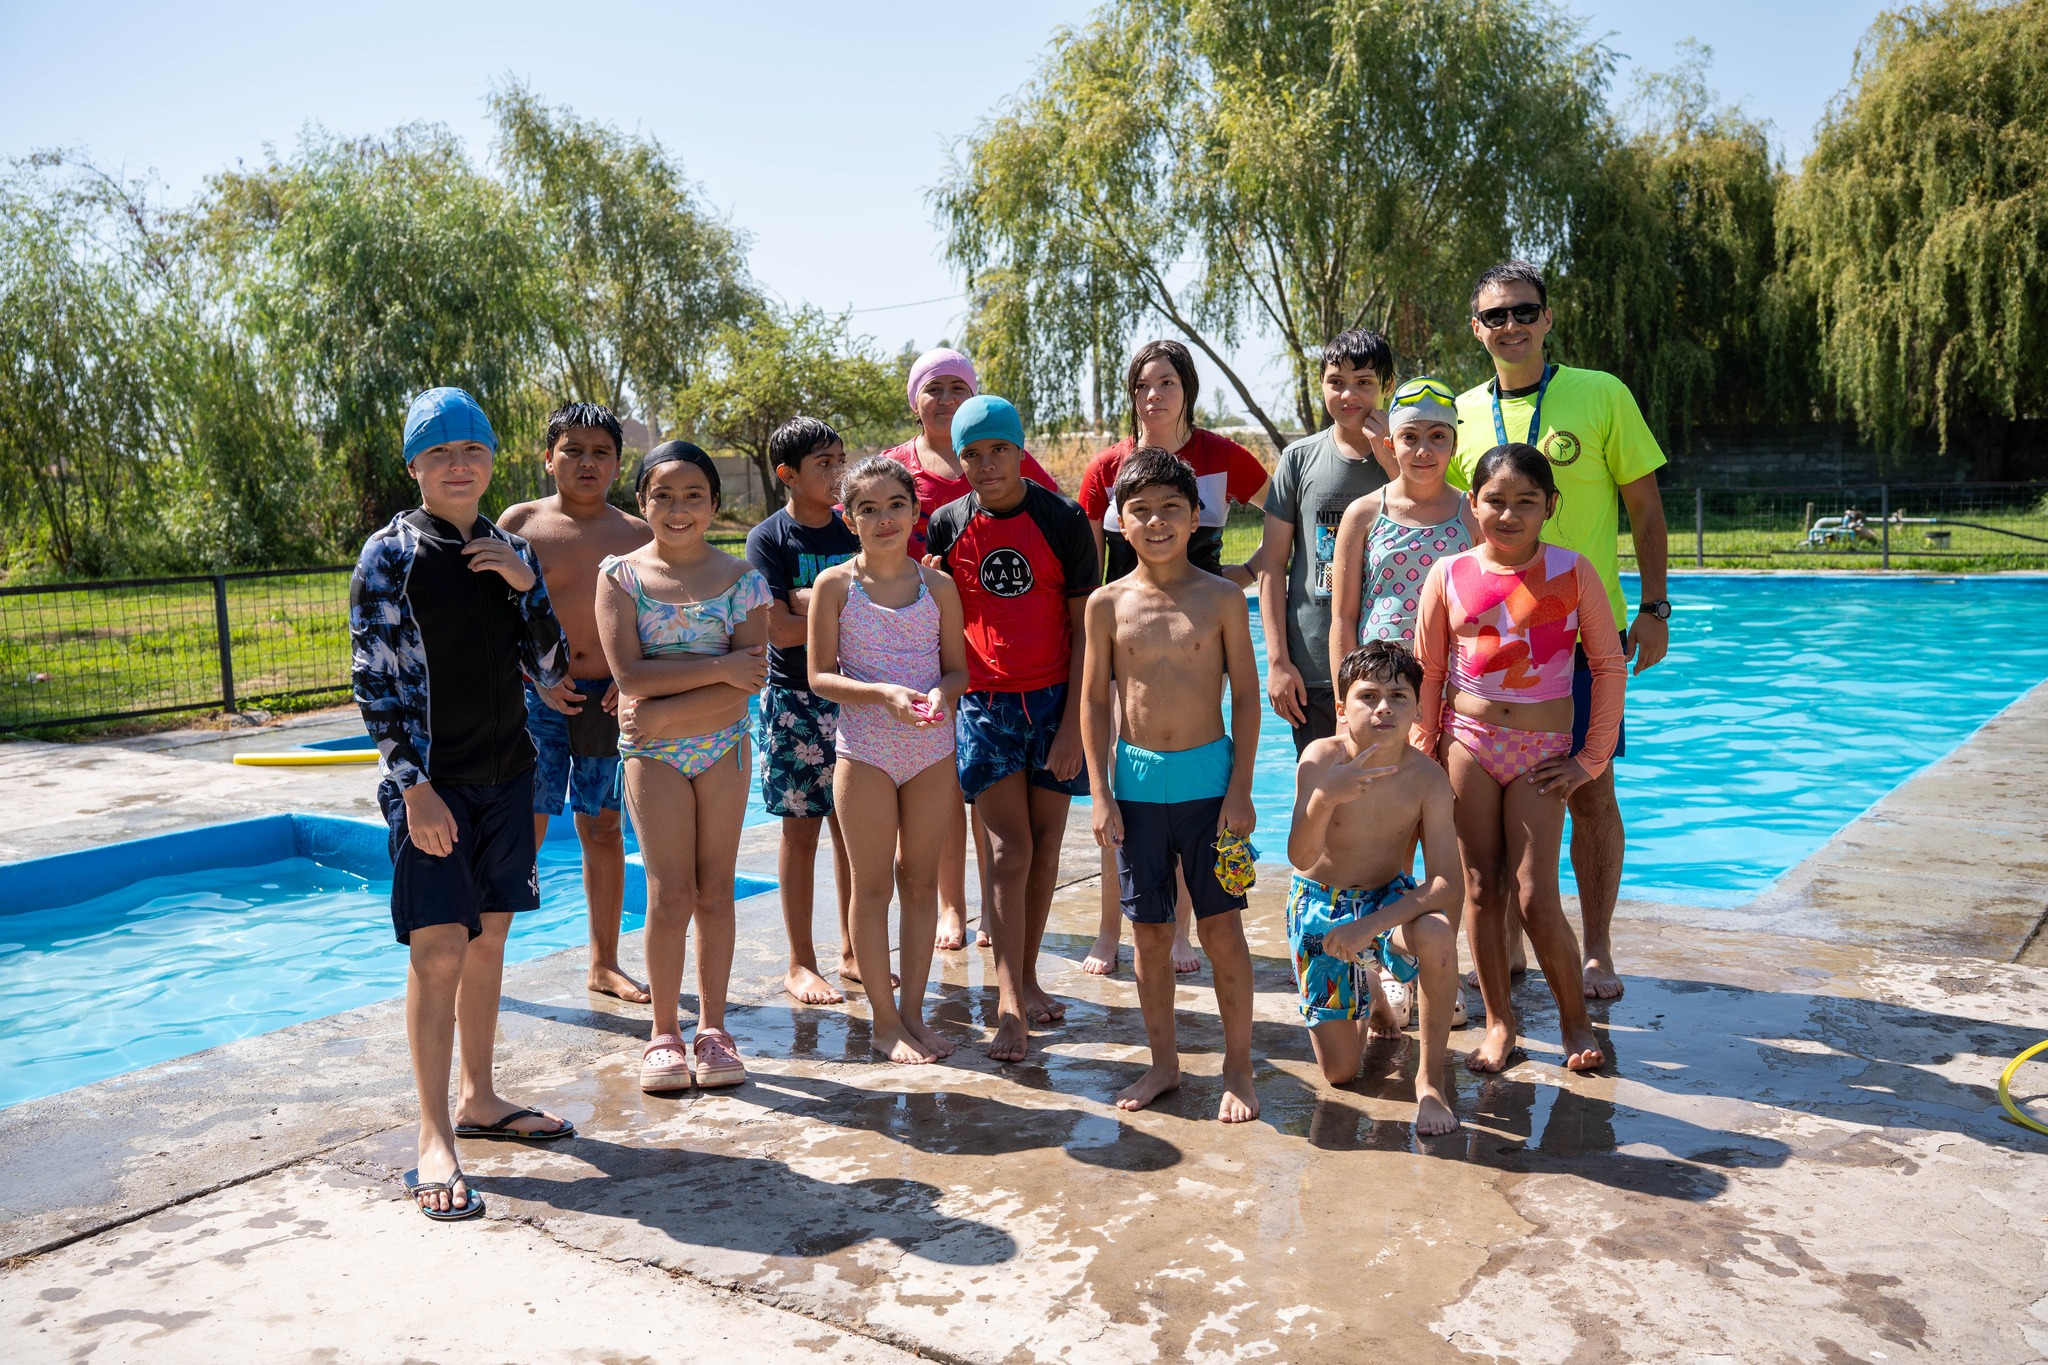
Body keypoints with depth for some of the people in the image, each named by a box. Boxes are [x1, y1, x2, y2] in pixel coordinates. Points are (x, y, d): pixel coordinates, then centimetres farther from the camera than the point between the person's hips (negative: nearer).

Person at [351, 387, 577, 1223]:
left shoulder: (510, 552, 9)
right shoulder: (390, 555, -6)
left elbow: (551, 671, 7)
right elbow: (374, 680, -9)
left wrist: (525, 586, -7)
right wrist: (414, 786, -16)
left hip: (506, 770, 5)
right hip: (431, 779, -5)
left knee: (488, 937, 13)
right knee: (439, 949, -9)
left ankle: (479, 1100, 27)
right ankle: (434, 1141, -2)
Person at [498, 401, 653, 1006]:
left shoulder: (638, 536, 6)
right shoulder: (520, 523, 0)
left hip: (609, 701, 2)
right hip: (538, 699, -2)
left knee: (604, 830, 10)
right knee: (521, 830, -2)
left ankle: (604, 963, 22)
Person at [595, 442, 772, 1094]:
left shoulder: (742, 578, 0)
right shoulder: (621, 575, -2)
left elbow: (748, 681, -9)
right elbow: (630, 675, -12)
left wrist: (668, 711, -16)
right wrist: (718, 667, -16)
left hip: (723, 745, 1)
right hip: (651, 750, -1)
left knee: (715, 891, 7)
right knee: (670, 894, -2)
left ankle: (712, 1027, 18)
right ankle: (664, 1033, 12)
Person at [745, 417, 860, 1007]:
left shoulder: (854, 531, 8)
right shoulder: (768, 538, -5)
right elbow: (781, 631, -14)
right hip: (795, 698, -4)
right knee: (801, 827, 2)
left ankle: (852, 952, 20)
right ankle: (800, 963, 13)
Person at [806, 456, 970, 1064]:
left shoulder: (938, 586, 3)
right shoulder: (835, 584, -3)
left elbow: (958, 668, 6)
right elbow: (820, 675, -5)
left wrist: (940, 694, -17)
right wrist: (884, 694, -20)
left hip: (932, 749, 2)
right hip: (865, 751, -2)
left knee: (921, 882, 10)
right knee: (873, 885, 5)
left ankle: (913, 1011, 22)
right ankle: (884, 1020, 17)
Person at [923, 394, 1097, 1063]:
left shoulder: (1063, 521, -2)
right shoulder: (946, 526, 2)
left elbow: (1083, 631, -2)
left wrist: (1072, 724, -6)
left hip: (1053, 700, 1)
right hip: (984, 701, 0)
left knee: (1044, 846, 7)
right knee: (1009, 848, -7)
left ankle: (1028, 978, 22)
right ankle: (1009, 1001, -4)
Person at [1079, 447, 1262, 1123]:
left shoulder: (1221, 598, -2)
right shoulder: (1108, 604, 1)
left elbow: (1246, 695, 0)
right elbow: (1095, 702, 5)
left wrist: (1240, 789, -5)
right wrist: (1101, 793, 0)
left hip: (1208, 779, -1)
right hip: (1137, 781, 2)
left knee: (1222, 928, 5)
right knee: (1149, 931, 10)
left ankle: (1237, 1068, 19)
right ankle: (1163, 1060, 26)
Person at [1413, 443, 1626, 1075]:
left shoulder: (1572, 571, -3)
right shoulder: (1450, 574, 0)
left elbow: (1609, 666, 2)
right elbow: (1427, 670, 7)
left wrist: (1591, 759, 0)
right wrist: (1423, 755, 6)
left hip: (1541, 751, -2)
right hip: (1468, 741, 2)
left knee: (1536, 899, -5)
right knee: (1481, 890, 6)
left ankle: (1575, 1019, 18)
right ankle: (1499, 1022, 21)